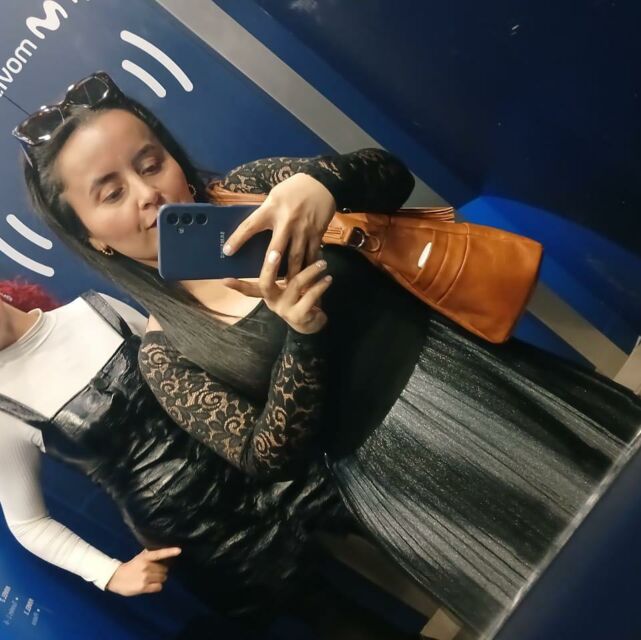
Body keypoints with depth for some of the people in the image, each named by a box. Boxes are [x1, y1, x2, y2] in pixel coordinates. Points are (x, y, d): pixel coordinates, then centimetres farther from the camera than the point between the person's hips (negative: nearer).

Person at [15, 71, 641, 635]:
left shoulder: (252, 187, 1)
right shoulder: (163, 353, -4)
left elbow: (390, 172, -4)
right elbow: (271, 459, -10)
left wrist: (319, 180, -27)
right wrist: (300, 334, -27)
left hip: (450, 355, 3)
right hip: (388, 462, -3)